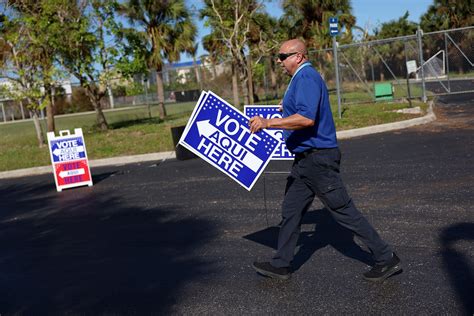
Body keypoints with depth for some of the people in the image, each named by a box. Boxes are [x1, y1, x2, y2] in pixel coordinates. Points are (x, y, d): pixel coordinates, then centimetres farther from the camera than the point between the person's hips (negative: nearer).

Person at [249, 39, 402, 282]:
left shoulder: (306, 77, -16)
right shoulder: (302, 78, 17)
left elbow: (307, 118, -29)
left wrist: (268, 122, -28)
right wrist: (288, 109, 24)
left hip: (318, 159, -11)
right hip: (306, 159, 11)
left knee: (343, 211, -3)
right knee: (290, 211, 13)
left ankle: (386, 259, 9)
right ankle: (281, 265, 24)